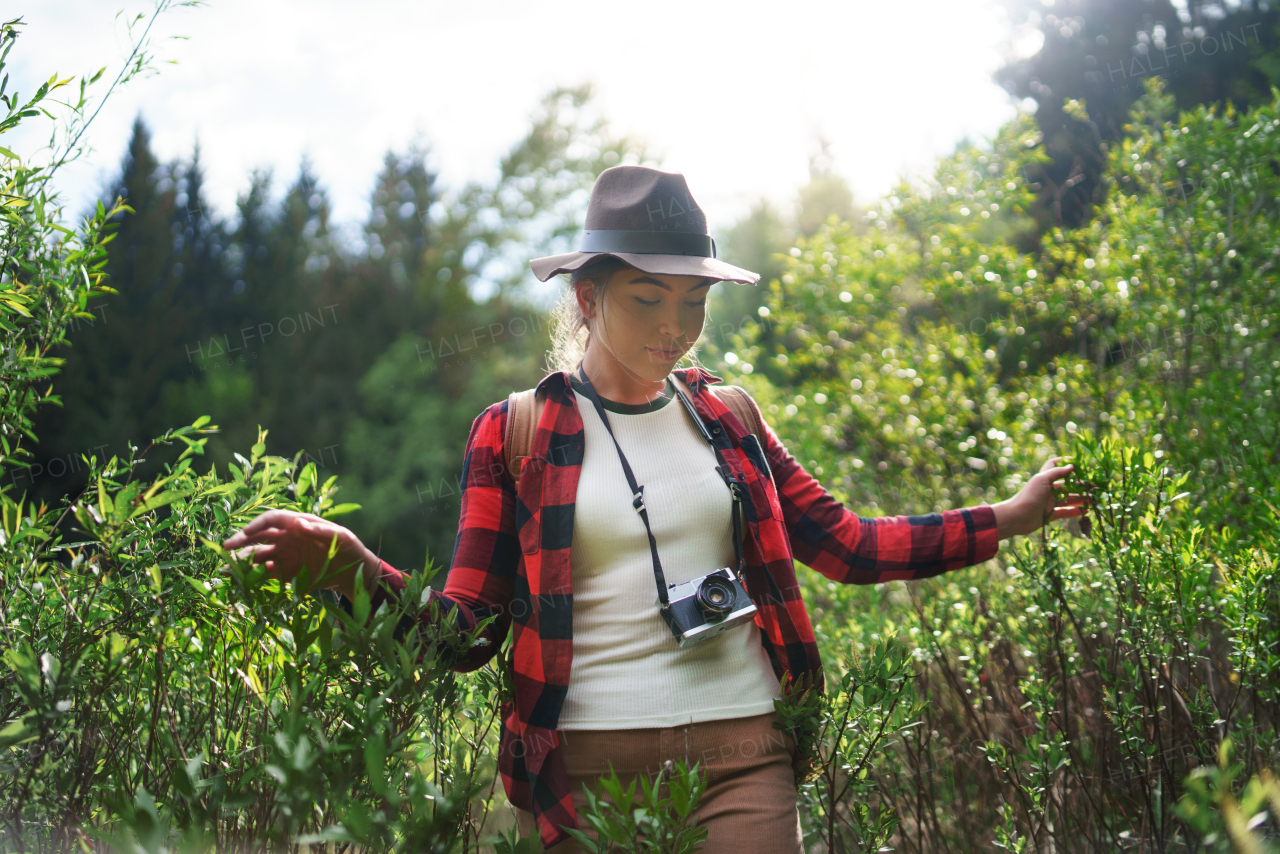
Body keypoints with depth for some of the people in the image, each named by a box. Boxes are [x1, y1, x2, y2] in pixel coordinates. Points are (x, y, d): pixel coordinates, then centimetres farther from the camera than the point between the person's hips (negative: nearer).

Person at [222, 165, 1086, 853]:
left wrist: (1009, 516, 11)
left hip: (744, 749, 3)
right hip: (591, 763, -2)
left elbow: (845, 544, 13)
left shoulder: (725, 420, 11)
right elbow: (466, 632, -3)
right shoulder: (514, 434, 1)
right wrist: (349, 563, -21)